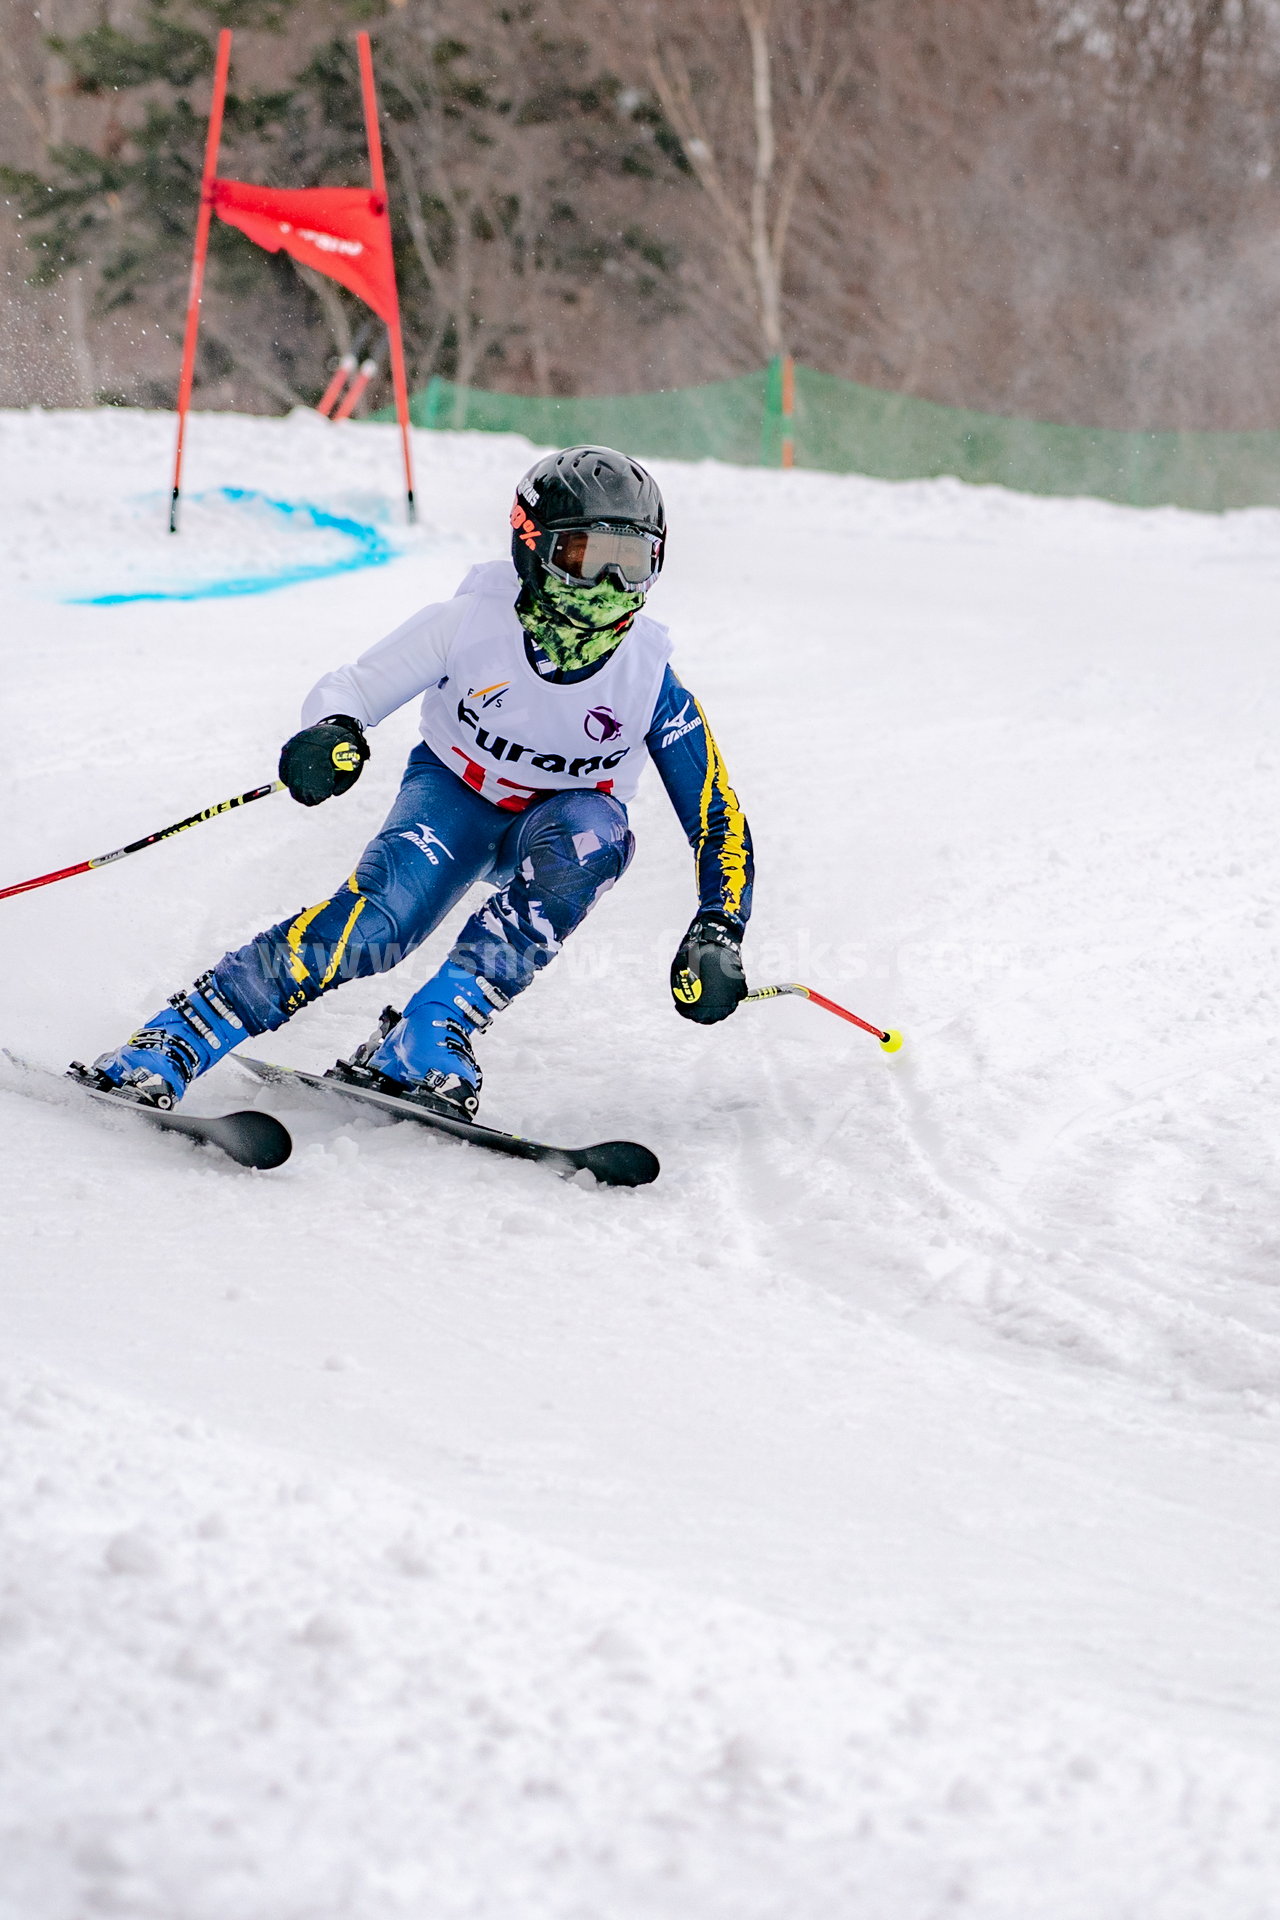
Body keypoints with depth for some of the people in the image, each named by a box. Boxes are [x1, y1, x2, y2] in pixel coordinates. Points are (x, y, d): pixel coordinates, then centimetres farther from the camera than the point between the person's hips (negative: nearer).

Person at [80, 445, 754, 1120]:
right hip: (452, 793, -1)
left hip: (550, 829, 1)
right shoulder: (467, 623, -22)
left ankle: (426, 1041, -36)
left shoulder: (650, 681, -21)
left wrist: (717, 932, -28)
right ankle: (160, 1051, -28)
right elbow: (347, 689, -13)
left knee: (593, 828, -36)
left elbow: (719, 818, -14)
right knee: (372, 923, -31)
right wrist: (332, 732, -38)